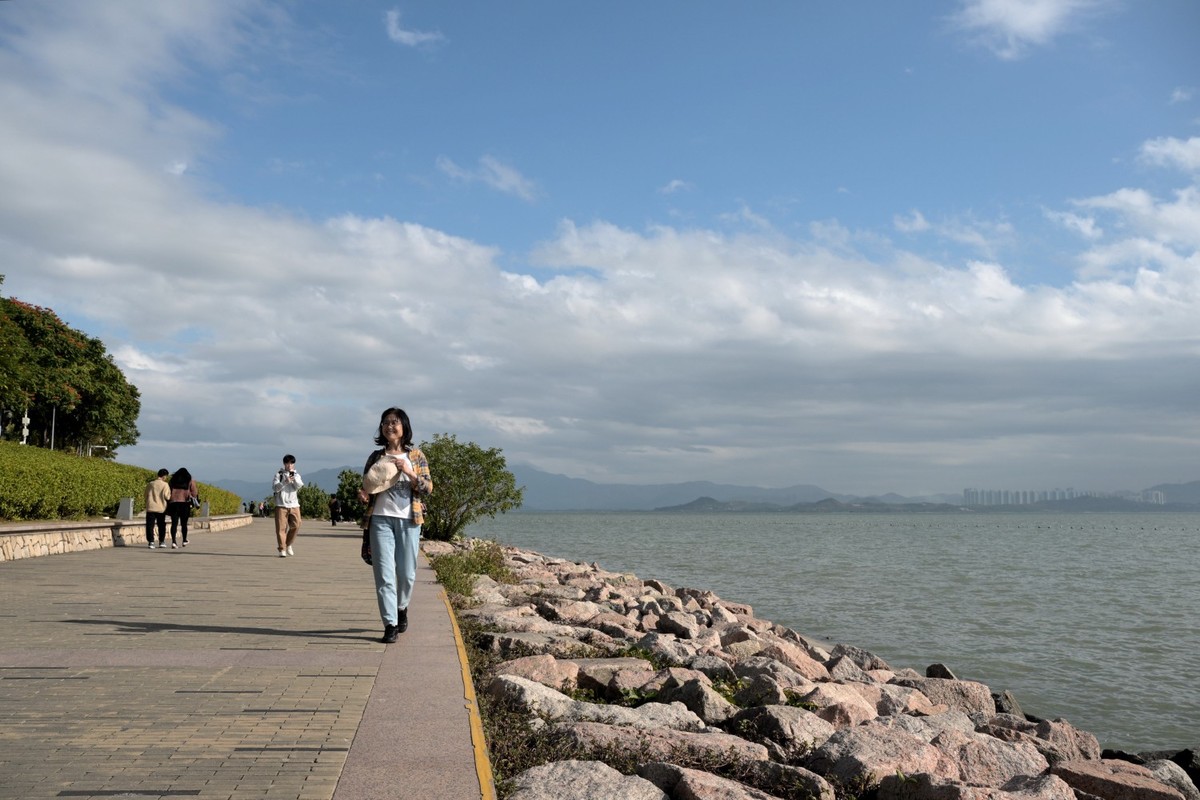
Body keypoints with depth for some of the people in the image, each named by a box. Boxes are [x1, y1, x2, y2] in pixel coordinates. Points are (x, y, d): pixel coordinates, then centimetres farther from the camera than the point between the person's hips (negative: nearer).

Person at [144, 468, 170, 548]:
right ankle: (161, 541, 16)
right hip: (161, 508, -1)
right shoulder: (165, 485, -6)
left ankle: (150, 542, -5)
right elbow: (167, 497, -9)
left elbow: (146, 495, 10)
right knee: (161, 525, 12)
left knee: (150, 525, 2)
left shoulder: (150, 484, 4)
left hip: (150, 508, 1)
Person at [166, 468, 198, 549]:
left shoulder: (173, 480, 11)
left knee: (174, 523, -2)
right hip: (185, 503, 0)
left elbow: (169, 491, 8)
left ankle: (173, 541, -15)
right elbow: (194, 493, 2)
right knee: (184, 523, 12)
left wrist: (168, 503, 12)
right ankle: (184, 541, 23)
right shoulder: (190, 481, 8)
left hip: (174, 503, 0)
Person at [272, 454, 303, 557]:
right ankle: (282, 549, -1)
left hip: (294, 505, 3)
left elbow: (299, 486, -7)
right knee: (281, 527, -5)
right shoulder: (279, 475, 5)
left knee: (296, 526, -1)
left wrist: (294, 478, -24)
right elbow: (275, 488, -8)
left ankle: (288, 544, 21)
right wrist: (285, 482, -22)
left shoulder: (296, 475, 13)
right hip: (281, 505, -3)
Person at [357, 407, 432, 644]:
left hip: (409, 520, 0)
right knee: (384, 574, -6)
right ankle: (390, 624, -4)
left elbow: (428, 487, 1)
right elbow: (367, 486, 14)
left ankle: (401, 608, 33)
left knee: (407, 573, 5)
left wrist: (409, 472, -14)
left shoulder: (416, 456, 6)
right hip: (380, 519, 0)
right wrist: (363, 495, -9)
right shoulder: (376, 457, 10)